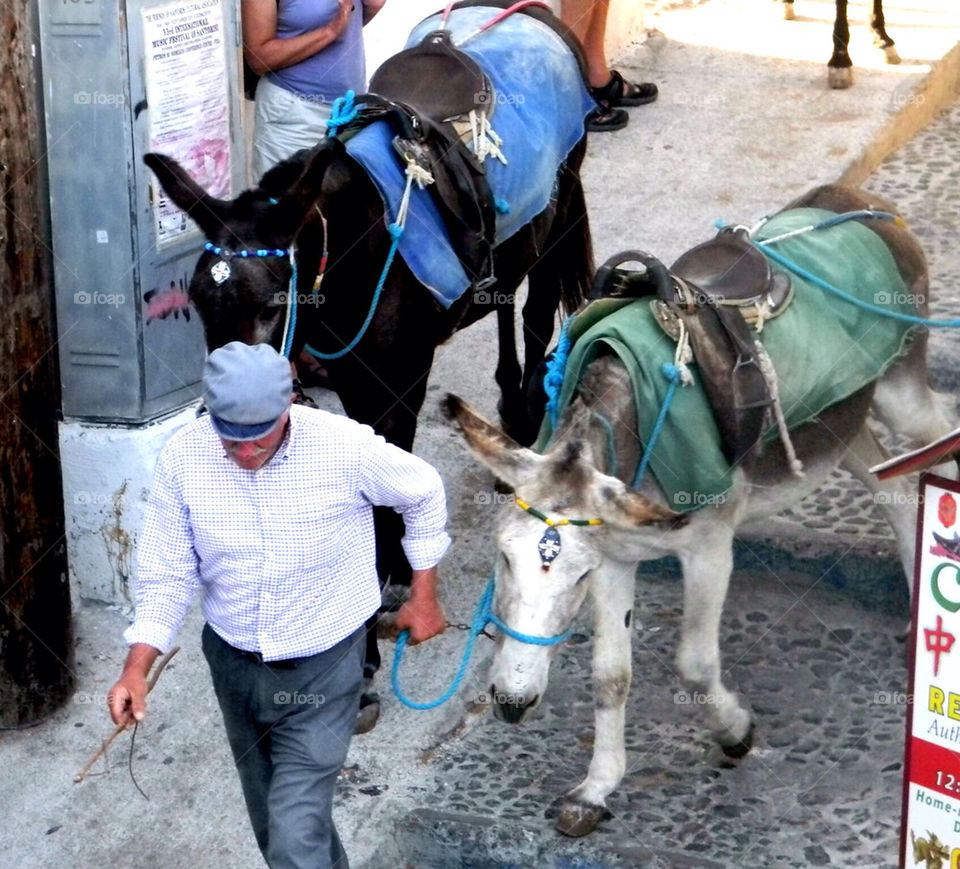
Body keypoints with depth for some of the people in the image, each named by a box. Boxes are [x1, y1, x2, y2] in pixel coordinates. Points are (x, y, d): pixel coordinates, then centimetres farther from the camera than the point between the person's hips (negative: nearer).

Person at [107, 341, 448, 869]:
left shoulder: (348, 448, -22)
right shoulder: (182, 458, -16)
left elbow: (424, 494, -2)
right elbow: (166, 574, -6)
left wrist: (424, 597, 4)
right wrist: (137, 668, -17)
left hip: (321, 671, -4)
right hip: (234, 666, 4)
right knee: (272, 823, 22)